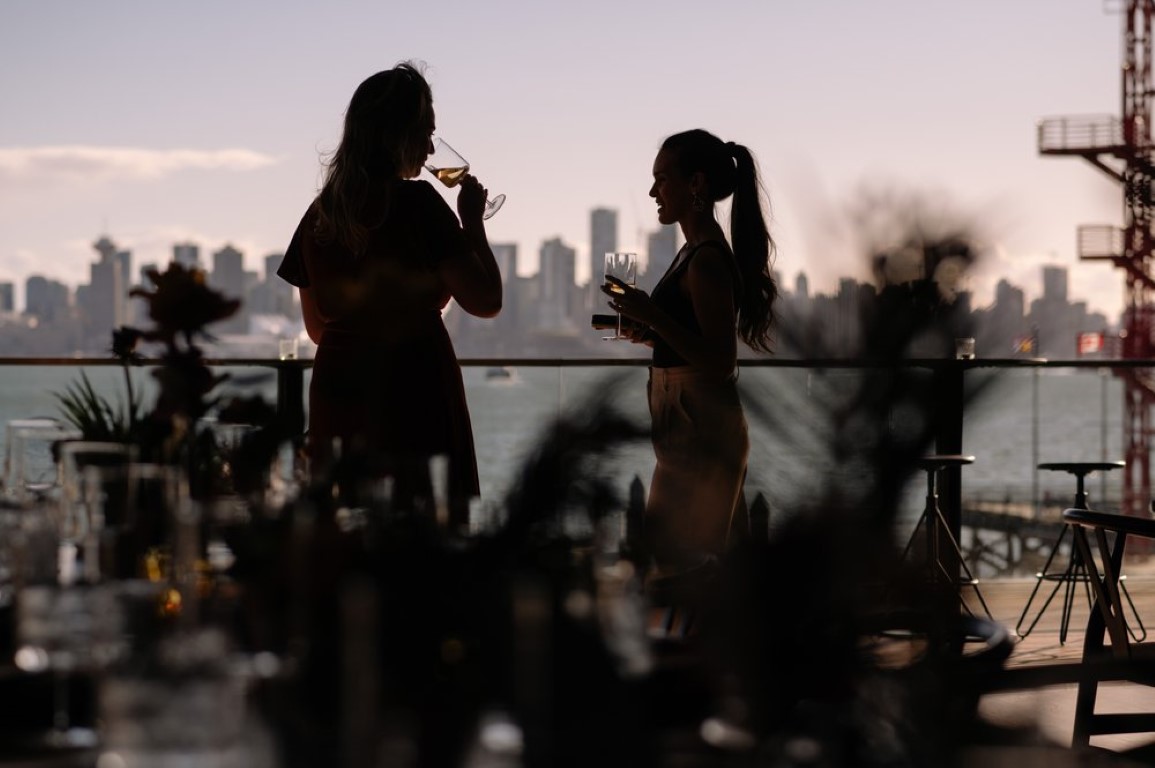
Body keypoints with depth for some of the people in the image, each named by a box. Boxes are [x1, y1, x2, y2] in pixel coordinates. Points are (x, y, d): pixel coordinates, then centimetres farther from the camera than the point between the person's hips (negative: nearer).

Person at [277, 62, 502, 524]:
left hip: (338, 400, 6)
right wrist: (472, 220, 2)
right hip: (413, 399, -6)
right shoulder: (416, 202, -9)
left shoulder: (321, 213, 10)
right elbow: (485, 301, -10)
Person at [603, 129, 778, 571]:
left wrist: (653, 316, -24)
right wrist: (647, 331, 10)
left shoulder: (708, 260, -16)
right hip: (692, 430, 10)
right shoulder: (696, 251, 13)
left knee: (680, 567, -9)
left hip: (701, 433, -10)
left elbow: (720, 361, -21)